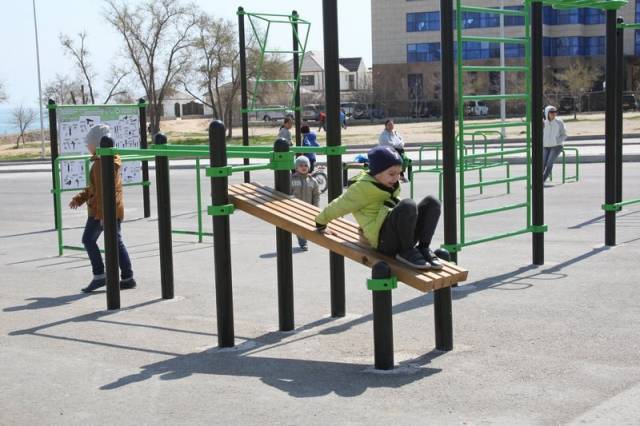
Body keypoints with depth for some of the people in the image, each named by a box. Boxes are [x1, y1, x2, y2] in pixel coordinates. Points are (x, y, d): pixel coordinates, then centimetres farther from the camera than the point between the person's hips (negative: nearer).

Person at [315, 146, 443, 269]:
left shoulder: (391, 186, 19)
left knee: (432, 202, -10)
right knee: (408, 205, -34)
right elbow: (339, 206, 4)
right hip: (384, 241, -8)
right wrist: (321, 224, 15)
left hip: (403, 237, 8)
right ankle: (406, 252, -20)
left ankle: (423, 248, -10)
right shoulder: (362, 187, -6)